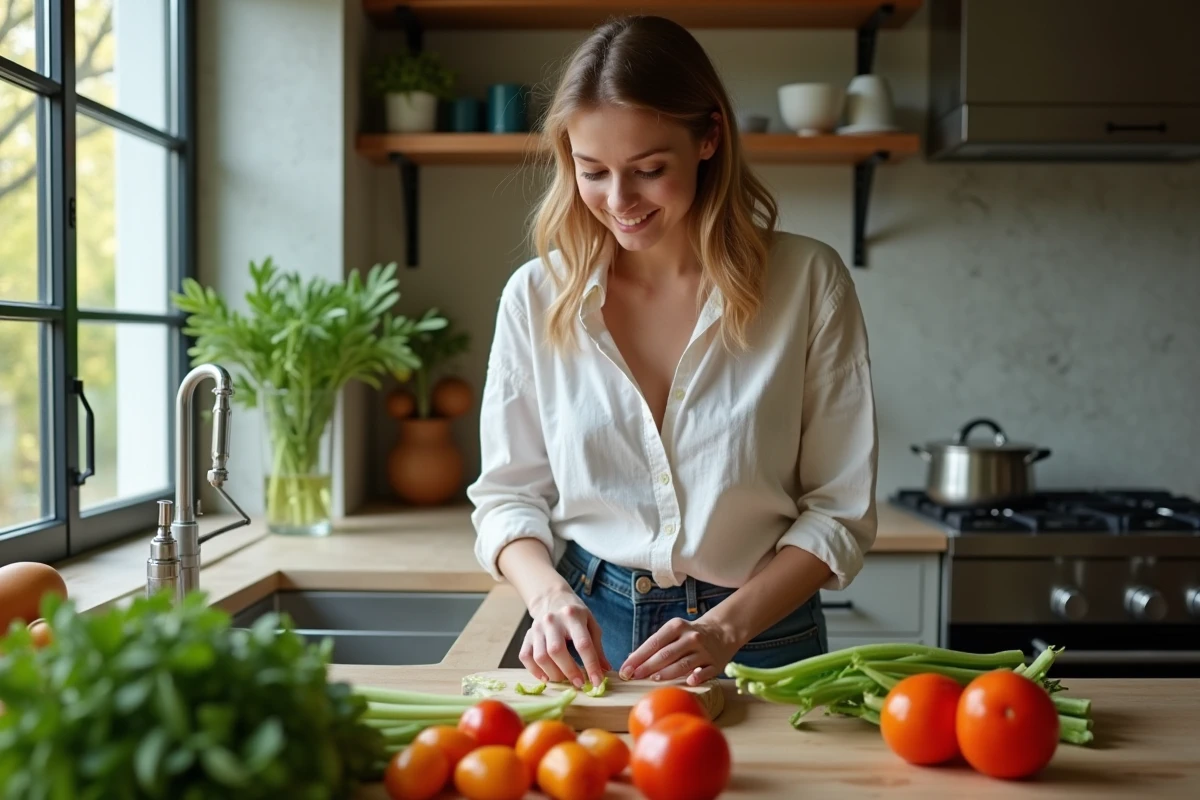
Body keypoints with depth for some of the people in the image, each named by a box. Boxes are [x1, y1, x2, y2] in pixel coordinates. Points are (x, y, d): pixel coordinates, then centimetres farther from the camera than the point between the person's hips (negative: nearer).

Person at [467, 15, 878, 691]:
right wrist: (549, 594, -13)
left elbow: (839, 509, -2)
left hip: (762, 643, -1)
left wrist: (726, 628, -13)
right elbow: (506, 493, 6)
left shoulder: (808, 282, -5)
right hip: (588, 637, 2)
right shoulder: (537, 296, 0)